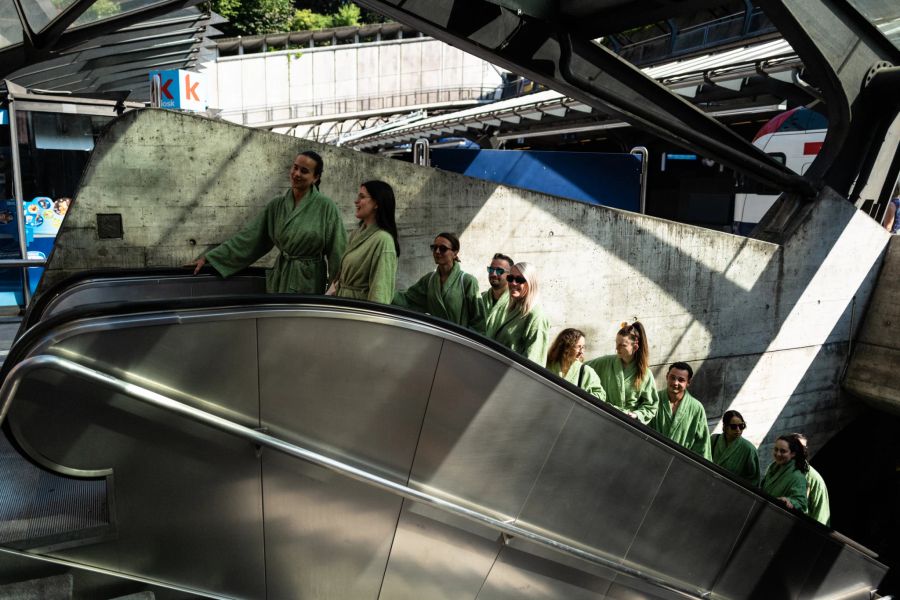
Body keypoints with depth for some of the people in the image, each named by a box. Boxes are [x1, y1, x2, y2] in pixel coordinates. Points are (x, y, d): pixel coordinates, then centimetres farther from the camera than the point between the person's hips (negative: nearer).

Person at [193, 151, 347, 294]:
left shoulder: (325, 206, -10)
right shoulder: (277, 204, 3)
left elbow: (337, 251, -9)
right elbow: (248, 236, 4)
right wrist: (209, 257, 0)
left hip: (309, 281, -4)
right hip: (280, 278, 4)